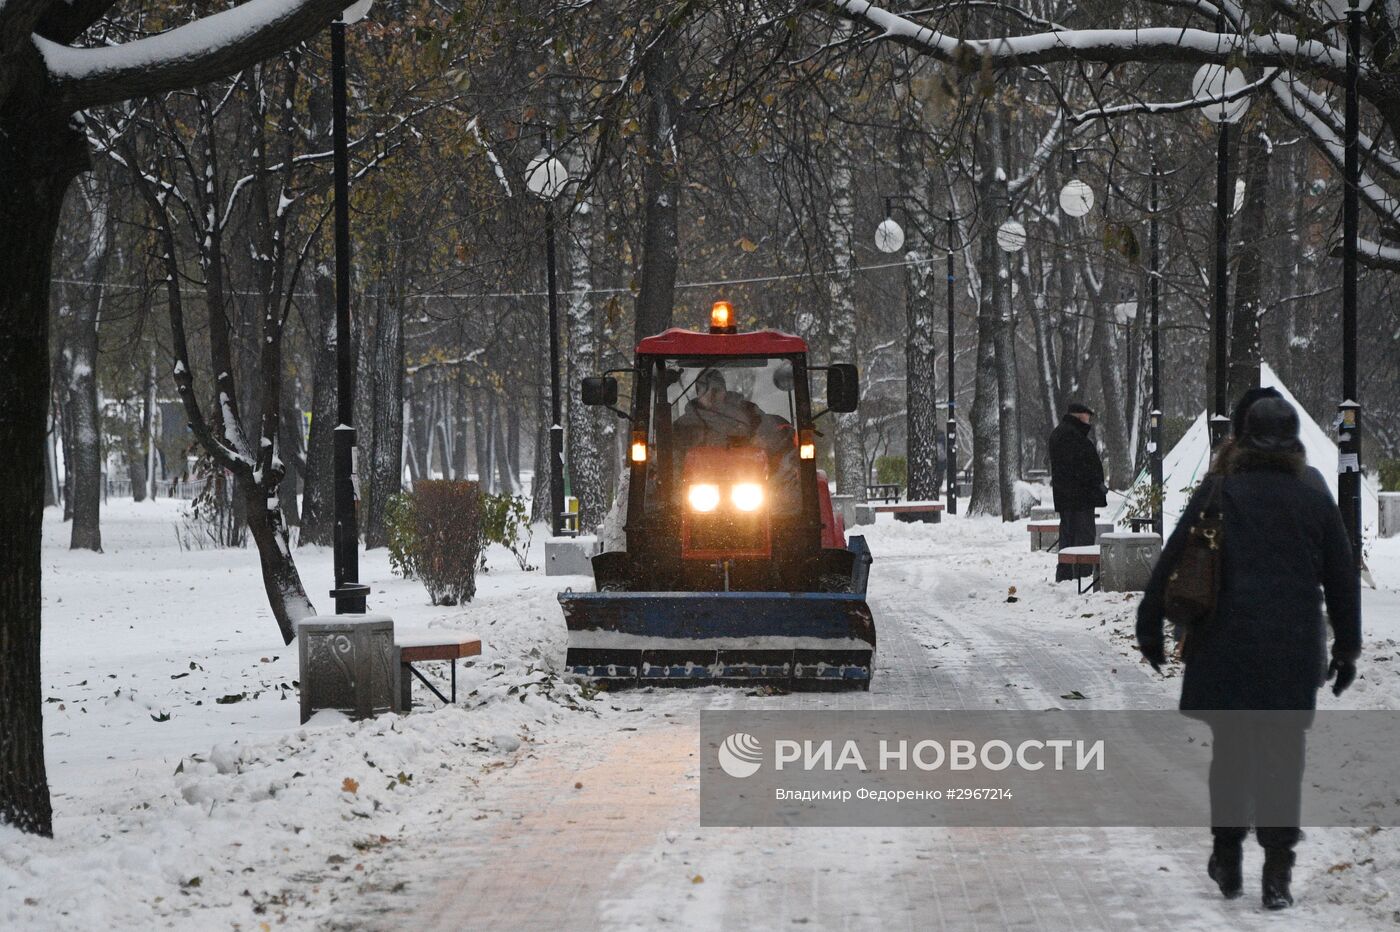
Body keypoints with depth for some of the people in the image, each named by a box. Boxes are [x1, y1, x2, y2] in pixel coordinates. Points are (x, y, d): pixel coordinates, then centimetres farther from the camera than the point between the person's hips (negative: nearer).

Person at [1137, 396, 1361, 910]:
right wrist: (1347, 649, 20)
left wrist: (1149, 630, 6)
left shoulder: (1215, 495, -3)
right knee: (1282, 755, 5)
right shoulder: (1316, 502, 4)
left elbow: (1170, 565, -3)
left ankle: (1228, 860, 20)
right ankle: (1278, 872, 1)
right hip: (1294, 654, 1)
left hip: (1226, 650, -1)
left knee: (1229, 750, 13)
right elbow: (1344, 581, 10)